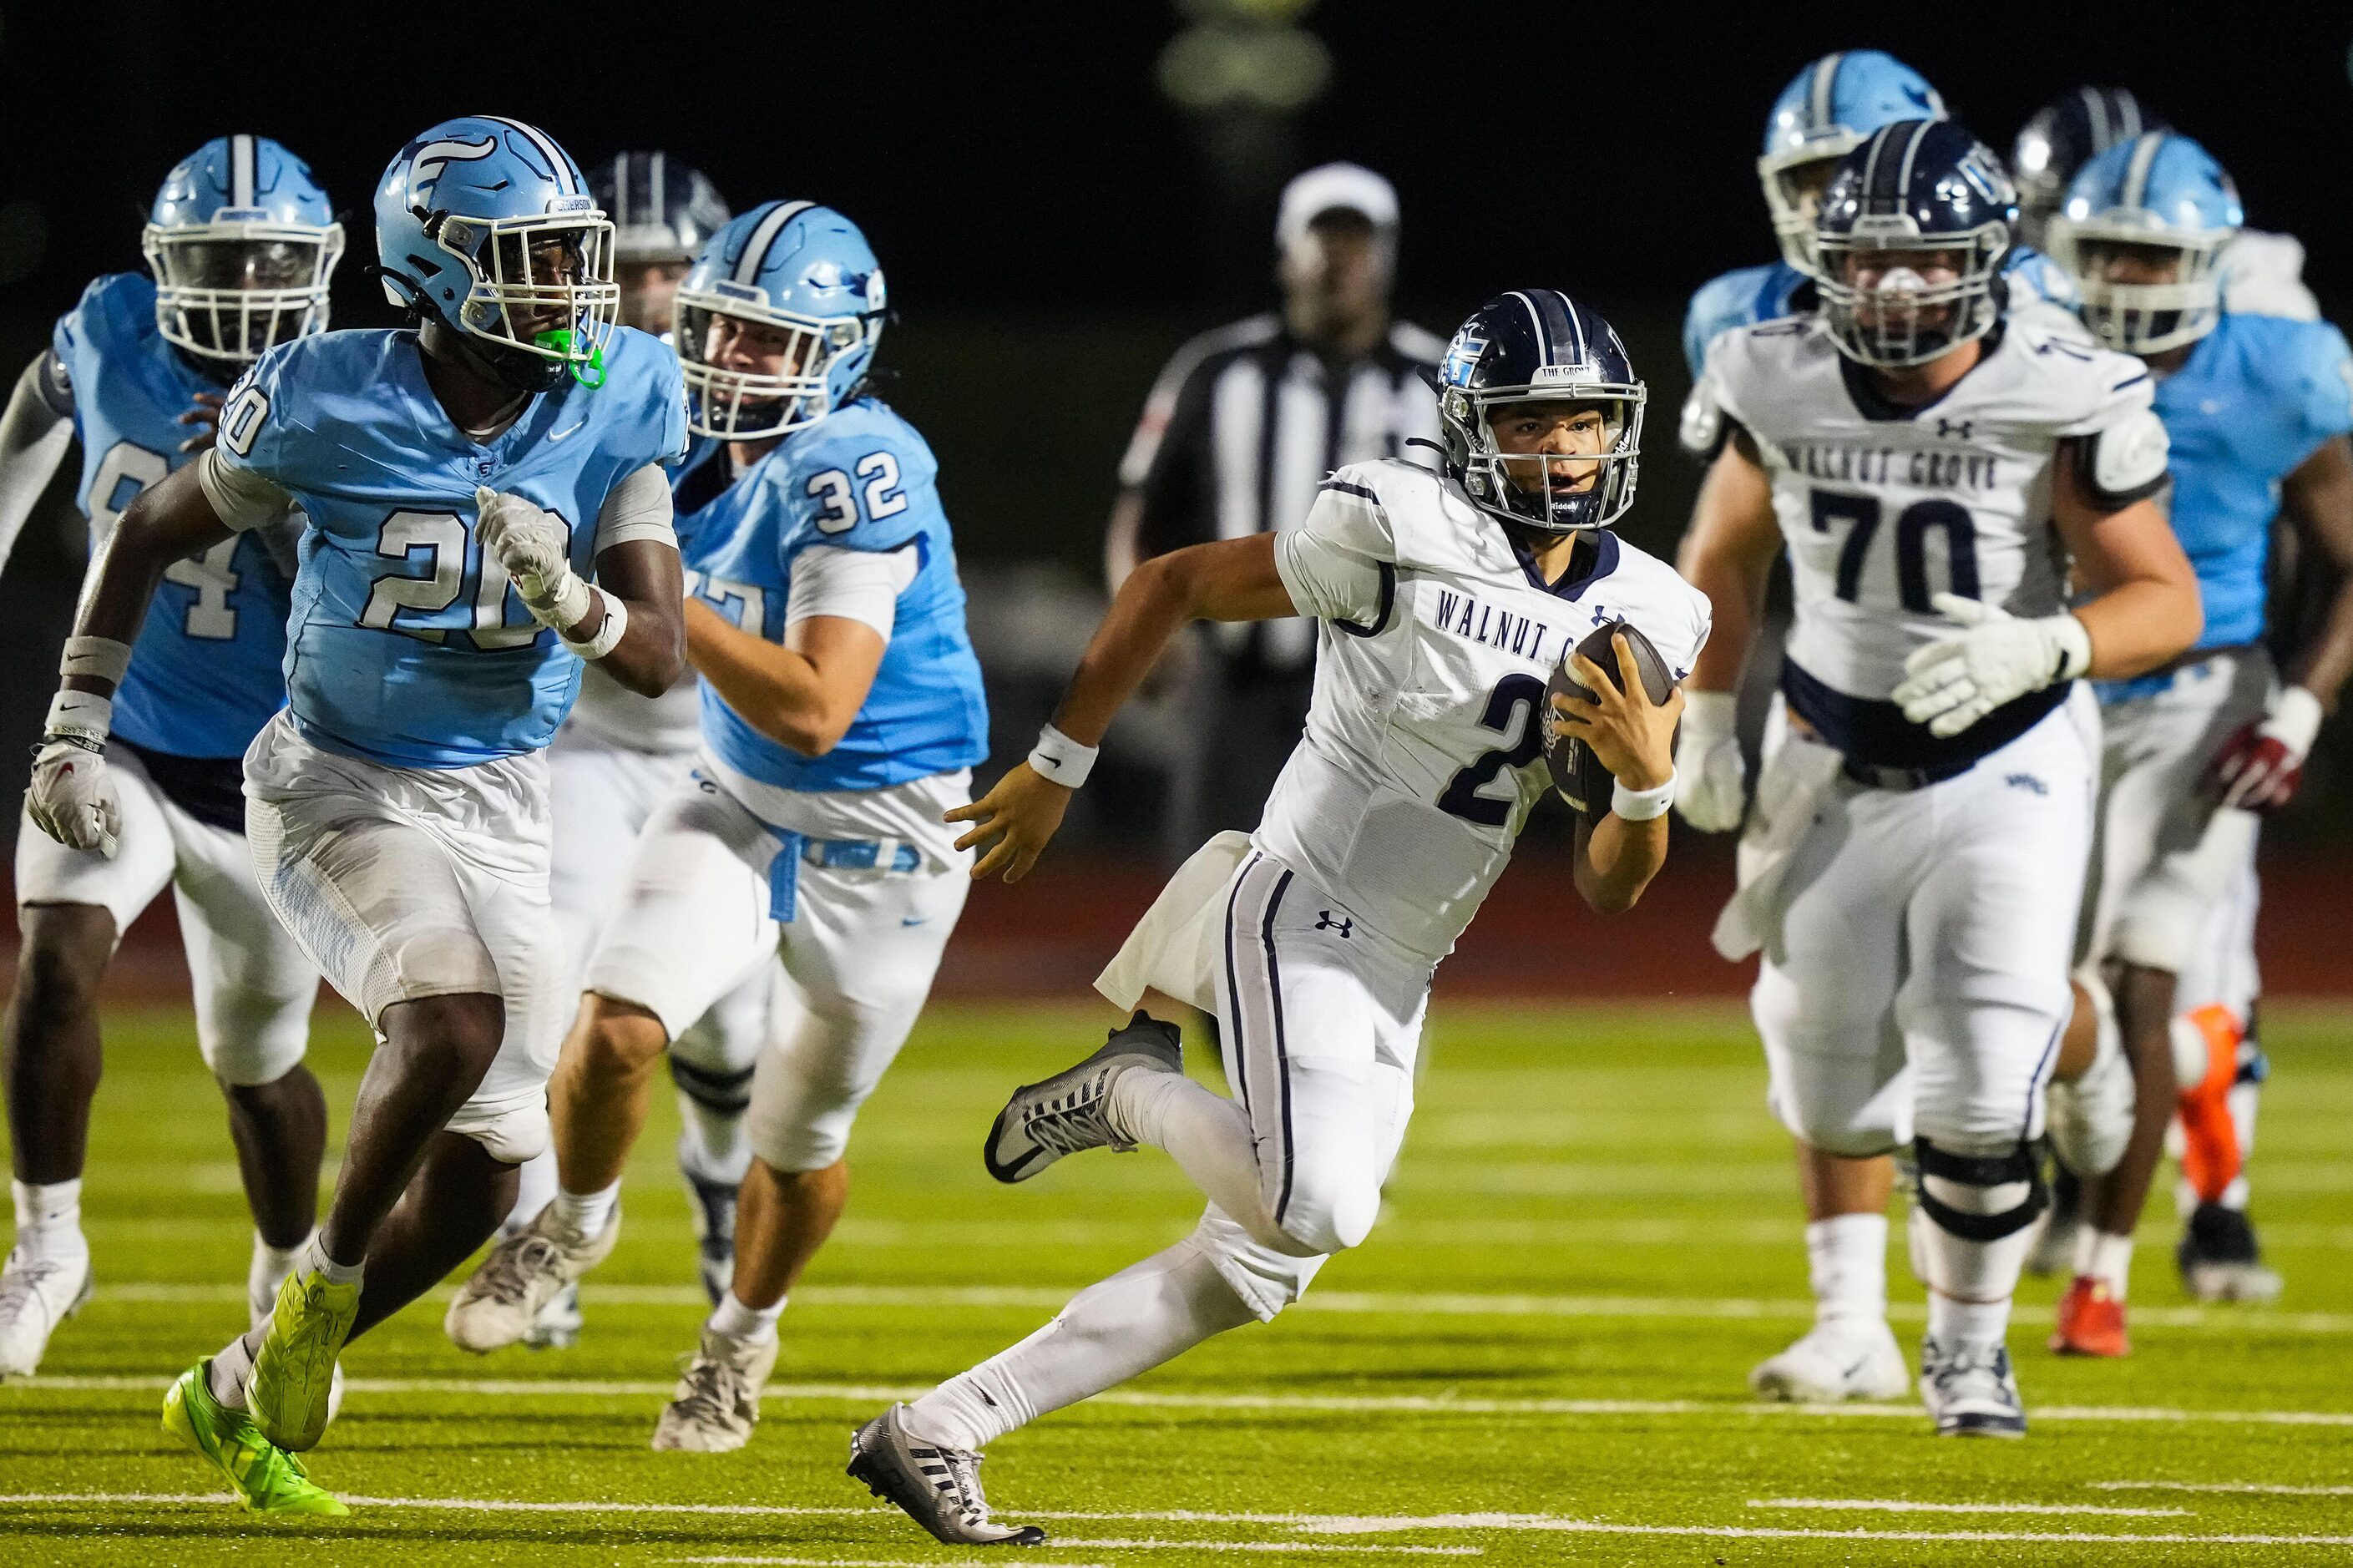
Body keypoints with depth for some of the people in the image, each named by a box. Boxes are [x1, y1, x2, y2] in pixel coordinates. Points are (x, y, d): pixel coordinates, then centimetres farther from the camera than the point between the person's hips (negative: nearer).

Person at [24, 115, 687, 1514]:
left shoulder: (619, 403, -8)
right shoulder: (329, 402, -15)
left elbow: (663, 660, -7)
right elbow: (153, 536, 2)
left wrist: (569, 594, -28)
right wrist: (77, 728, 0)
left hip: (500, 808, 5)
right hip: (337, 789, -5)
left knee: (480, 1179, 4)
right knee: (456, 1024, -32)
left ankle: (243, 1392, 25)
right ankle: (324, 1282, -6)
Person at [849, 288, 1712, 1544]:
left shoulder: (1650, 619, 5)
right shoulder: (1400, 532, -13)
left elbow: (1608, 888, 8)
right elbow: (1169, 587, 0)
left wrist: (1648, 780, -14)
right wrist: (1056, 768, 3)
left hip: (1391, 989, 7)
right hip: (1299, 912, -7)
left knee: (1252, 1268, 5)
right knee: (1321, 1207, -28)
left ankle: (933, 1434, 12)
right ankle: (1133, 1090, 2)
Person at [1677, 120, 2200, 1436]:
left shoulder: (2060, 406, -17)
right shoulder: (1785, 387, -7)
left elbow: (2168, 601, -16)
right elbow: (1726, 554, 12)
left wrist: (2039, 648, -33)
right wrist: (1706, 719, 8)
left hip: (2005, 771, -3)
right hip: (1836, 765, 3)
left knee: (1983, 1095, -11)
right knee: (1831, 1063, 13)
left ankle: (1970, 1345, 12)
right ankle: (1853, 1320, 34)